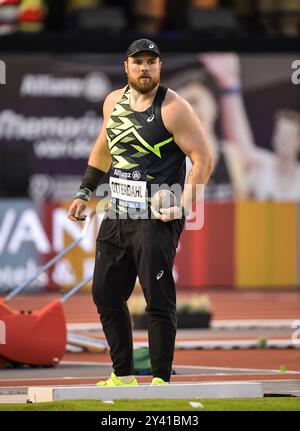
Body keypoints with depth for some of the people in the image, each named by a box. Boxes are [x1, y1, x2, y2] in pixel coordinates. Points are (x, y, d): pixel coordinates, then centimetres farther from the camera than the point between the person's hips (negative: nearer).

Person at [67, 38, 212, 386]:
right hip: (116, 216, 7)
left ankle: (161, 380, -5)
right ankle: (122, 376, 19)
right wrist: (85, 193, 23)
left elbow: (203, 159, -11)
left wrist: (184, 204, -19)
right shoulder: (113, 103, 11)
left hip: (157, 218, -7)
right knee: (105, 295, 10)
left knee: (158, 300, -8)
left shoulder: (173, 109, -9)